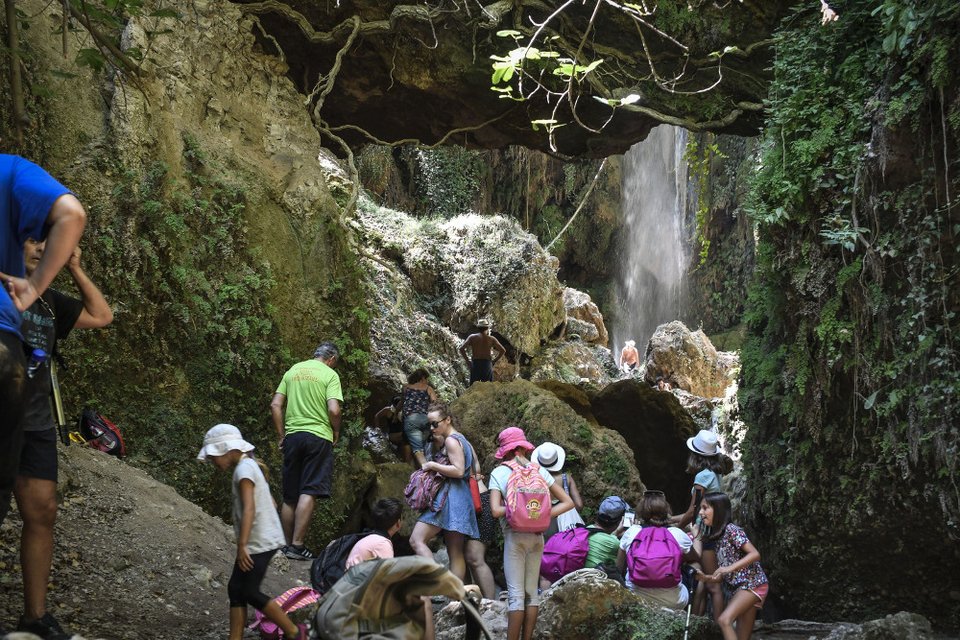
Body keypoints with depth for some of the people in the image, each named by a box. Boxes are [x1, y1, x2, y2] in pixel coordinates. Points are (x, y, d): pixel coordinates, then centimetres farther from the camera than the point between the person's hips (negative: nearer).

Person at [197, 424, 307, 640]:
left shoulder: (244, 469, -14)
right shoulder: (250, 466, 15)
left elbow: (249, 508, -24)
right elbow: (271, 504, 20)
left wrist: (242, 545, -29)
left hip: (259, 543, -10)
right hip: (260, 541, 10)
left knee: (250, 593, -6)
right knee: (236, 589, 7)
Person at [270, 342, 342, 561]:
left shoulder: (293, 370, 13)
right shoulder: (330, 375, -2)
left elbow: (275, 405, 8)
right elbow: (334, 410, -13)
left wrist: (282, 434, 12)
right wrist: (336, 432, 4)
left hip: (292, 436, 5)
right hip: (319, 436, -5)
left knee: (290, 496, 11)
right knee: (309, 493, -7)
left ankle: (286, 544, 17)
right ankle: (297, 545, -12)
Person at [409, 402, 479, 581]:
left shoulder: (451, 440, -8)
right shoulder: (462, 440, 22)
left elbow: (458, 470, -19)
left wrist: (432, 465, -10)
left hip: (450, 497, -10)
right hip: (461, 498, 10)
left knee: (417, 540, -14)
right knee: (455, 552, 5)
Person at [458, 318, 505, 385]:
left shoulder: (472, 337, 4)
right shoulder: (491, 339, 4)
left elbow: (462, 348, -5)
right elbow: (503, 350, -1)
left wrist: (467, 361, 2)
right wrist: (494, 361, 5)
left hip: (475, 365, 0)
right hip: (487, 365, 0)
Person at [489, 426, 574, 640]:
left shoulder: (499, 473, -4)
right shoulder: (540, 470, 6)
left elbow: (496, 510, -16)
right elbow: (568, 502, 4)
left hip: (515, 536, -4)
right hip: (537, 536, 4)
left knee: (516, 594, -4)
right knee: (532, 591, 10)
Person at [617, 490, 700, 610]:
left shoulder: (631, 532, -6)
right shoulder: (677, 534, -8)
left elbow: (619, 567, 5)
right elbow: (696, 558, 12)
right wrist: (696, 536, 29)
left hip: (635, 599, 2)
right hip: (672, 602, -1)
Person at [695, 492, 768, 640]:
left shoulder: (731, 530, -9)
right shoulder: (716, 537, 16)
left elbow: (755, 554, -19)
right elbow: (725, 577, 15)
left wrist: (730, 568, -26)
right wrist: (706, 578, -2)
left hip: (753, 583, -9)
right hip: (740, 587, 9)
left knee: (724, 620, -26)